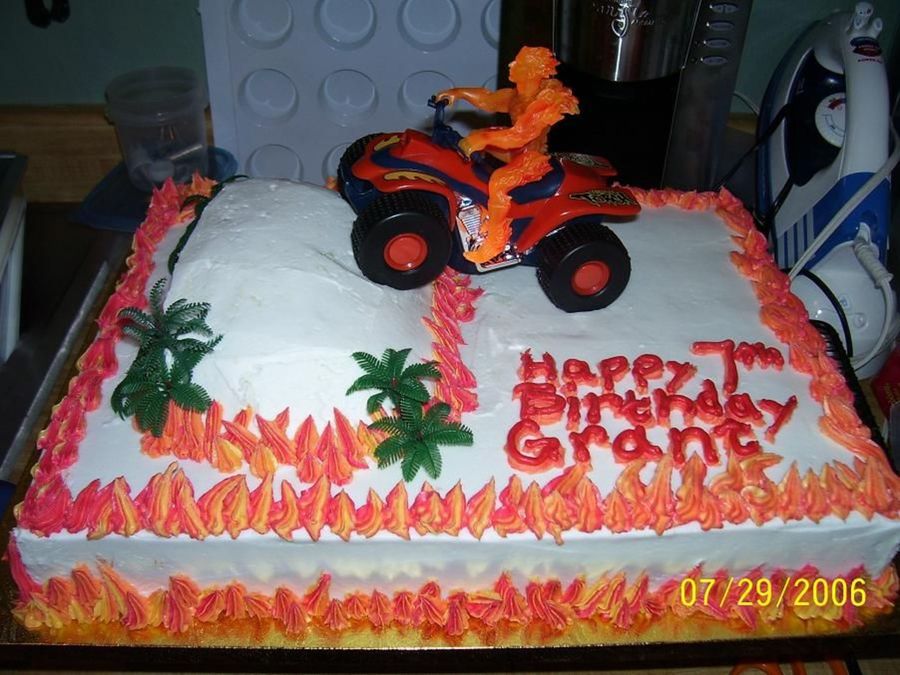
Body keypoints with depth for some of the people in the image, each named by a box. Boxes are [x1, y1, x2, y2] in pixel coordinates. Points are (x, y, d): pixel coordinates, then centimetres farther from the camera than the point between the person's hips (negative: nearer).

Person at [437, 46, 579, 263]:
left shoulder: (546, 101, -27)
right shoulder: (519, 93, -1)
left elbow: (519, 136, -35)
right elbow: (490, 100, 13)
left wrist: (484, 138, -36)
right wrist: (460, 93, 2)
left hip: (532, 156, -10)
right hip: (516, 148, 10)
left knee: (498, 182, -34)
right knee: (470, 141, 13)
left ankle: (494, 242, -22)